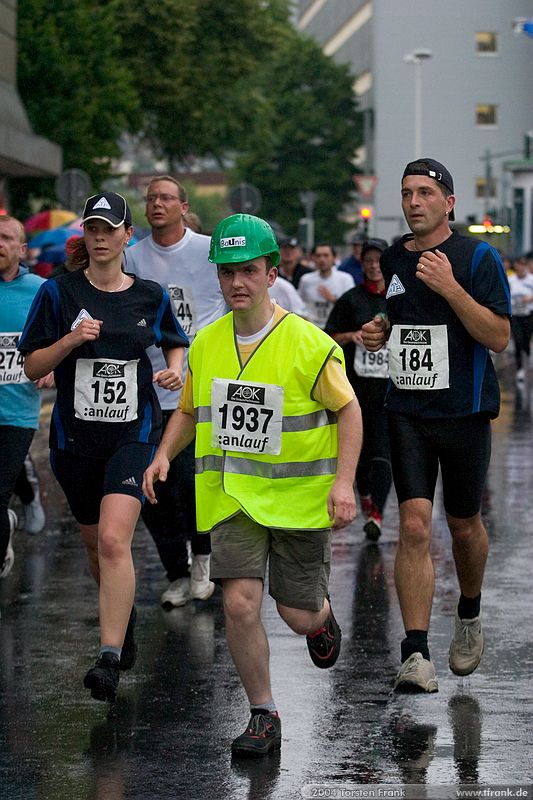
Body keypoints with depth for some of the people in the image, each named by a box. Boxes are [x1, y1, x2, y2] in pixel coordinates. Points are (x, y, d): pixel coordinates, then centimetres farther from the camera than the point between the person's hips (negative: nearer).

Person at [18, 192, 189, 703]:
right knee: (95, 545, 15)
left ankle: (110, 661, -22)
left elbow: (175, 342, 21)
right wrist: (70, 340, -18)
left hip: (134, 434, -2)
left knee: (113, 540, -19)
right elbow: (32, 367, -1)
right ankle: (125, 629, 41)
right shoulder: (58, 293, -2)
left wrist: (174, 369, 0)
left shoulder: (149, 296, 2)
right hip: (75, 437, 2)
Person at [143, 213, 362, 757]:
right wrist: (164, 455, -1)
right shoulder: (205, 344, 2)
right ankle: (263, 717, 6)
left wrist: (344, 482, -12)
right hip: (232, 494, 2)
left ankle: (322, 617, 45)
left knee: (298, 616, 5)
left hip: (300, 496, -2)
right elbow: (188, 411, 16)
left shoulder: (309, 344, -10)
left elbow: (348, 408, -3)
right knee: (240, 604, -12)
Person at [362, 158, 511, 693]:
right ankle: (415, 654, -12)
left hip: (464, 410, -3)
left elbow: (499, 338, -14)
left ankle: (469, 616, 39)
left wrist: (450, 288, -23)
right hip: (406, 409, 3)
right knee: (414, 526, -10)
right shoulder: (392, 260, 9)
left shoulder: (478, 258, -7)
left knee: (463, 527, 11)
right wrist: (379, 331, 5)